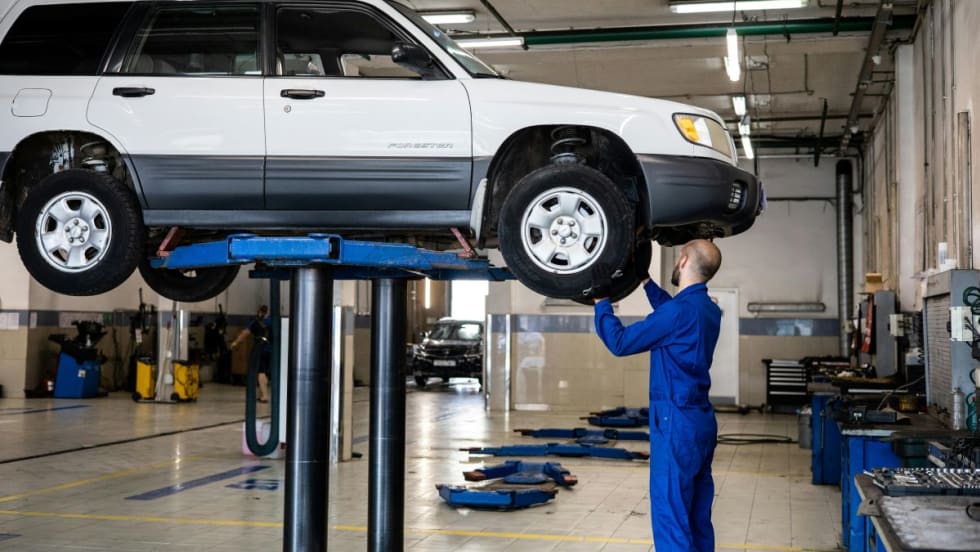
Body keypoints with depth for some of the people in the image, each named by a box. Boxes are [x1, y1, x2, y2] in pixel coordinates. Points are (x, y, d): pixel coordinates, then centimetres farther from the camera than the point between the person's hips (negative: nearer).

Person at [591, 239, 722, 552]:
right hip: (702, 420, 9)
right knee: (697, 517, 14)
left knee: (670, 515, -4)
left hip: (677, 422, -9)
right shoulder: (708, 310, 9)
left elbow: (620, 342, -12)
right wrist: (644, 279, 36)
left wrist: (601, 299, -1)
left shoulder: (679, 311, -18)